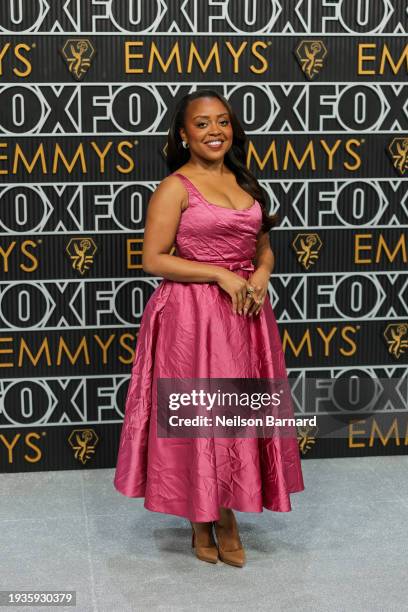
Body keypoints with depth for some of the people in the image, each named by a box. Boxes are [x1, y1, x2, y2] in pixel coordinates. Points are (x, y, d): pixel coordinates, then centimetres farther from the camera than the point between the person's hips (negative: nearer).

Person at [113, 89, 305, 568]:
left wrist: (261, 275, -5)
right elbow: (153, 260, -13)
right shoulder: (175, 187, -8)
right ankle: (201, 523, 19)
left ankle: (227, 516, 27)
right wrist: (221, 275, -17)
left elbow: (264, 247, 17)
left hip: (244, 312, 6)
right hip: (193, 316, -6)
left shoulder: (244, 182, 11)